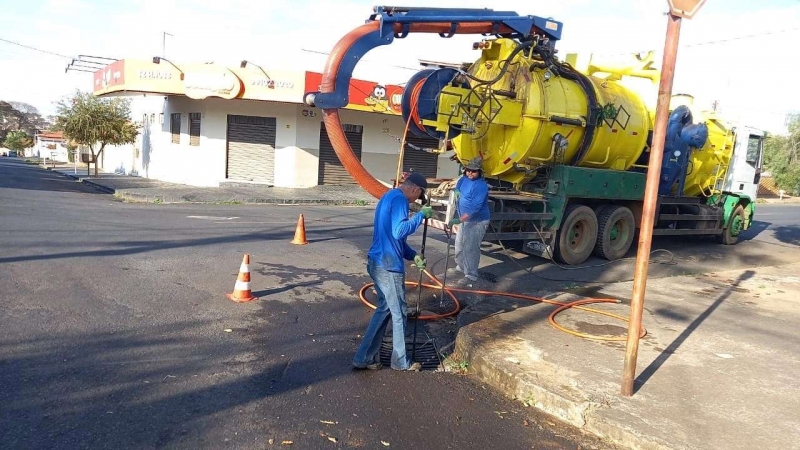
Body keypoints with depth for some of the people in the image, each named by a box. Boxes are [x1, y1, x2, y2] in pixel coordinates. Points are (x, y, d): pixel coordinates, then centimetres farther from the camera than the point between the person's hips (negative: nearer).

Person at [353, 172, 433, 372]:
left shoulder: (388, 196, 17)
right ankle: (401, 361, 21)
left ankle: (365, 357, 20)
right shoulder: (399, 199, -15)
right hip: (388, 266, -10)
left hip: (377, 262, 10)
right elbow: (399, 232, -27)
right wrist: (421, 215, -18)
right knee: (399, 313, 6)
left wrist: (413, 255, 15)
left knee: (384, 309, 18)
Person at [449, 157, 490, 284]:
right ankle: (461, 266, 40)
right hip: (465, 219, 9)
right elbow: (456, 191, 21)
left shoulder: (481, 186, -27)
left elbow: (475, 208, -32)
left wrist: (458, 220, -35)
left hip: (477, 221, -9)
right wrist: (455, 193, -1)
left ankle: (471, 275, -1)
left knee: (471, 248, -11)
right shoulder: (463, 179, -1)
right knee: (459, 243, 21)